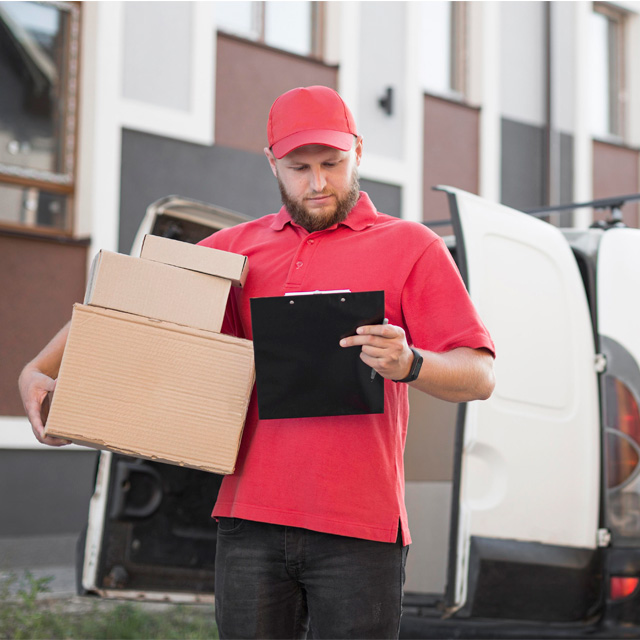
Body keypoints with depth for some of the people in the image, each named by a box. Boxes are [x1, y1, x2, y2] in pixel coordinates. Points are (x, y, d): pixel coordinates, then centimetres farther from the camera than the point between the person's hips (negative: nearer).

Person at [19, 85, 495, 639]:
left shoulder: (410, 246, 6)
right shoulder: (237, 247, 17)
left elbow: (480, 376, -1)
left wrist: (409, 364, -21)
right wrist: (41, 371, 3)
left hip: (359, 531, -3)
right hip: (252, 521, 3)